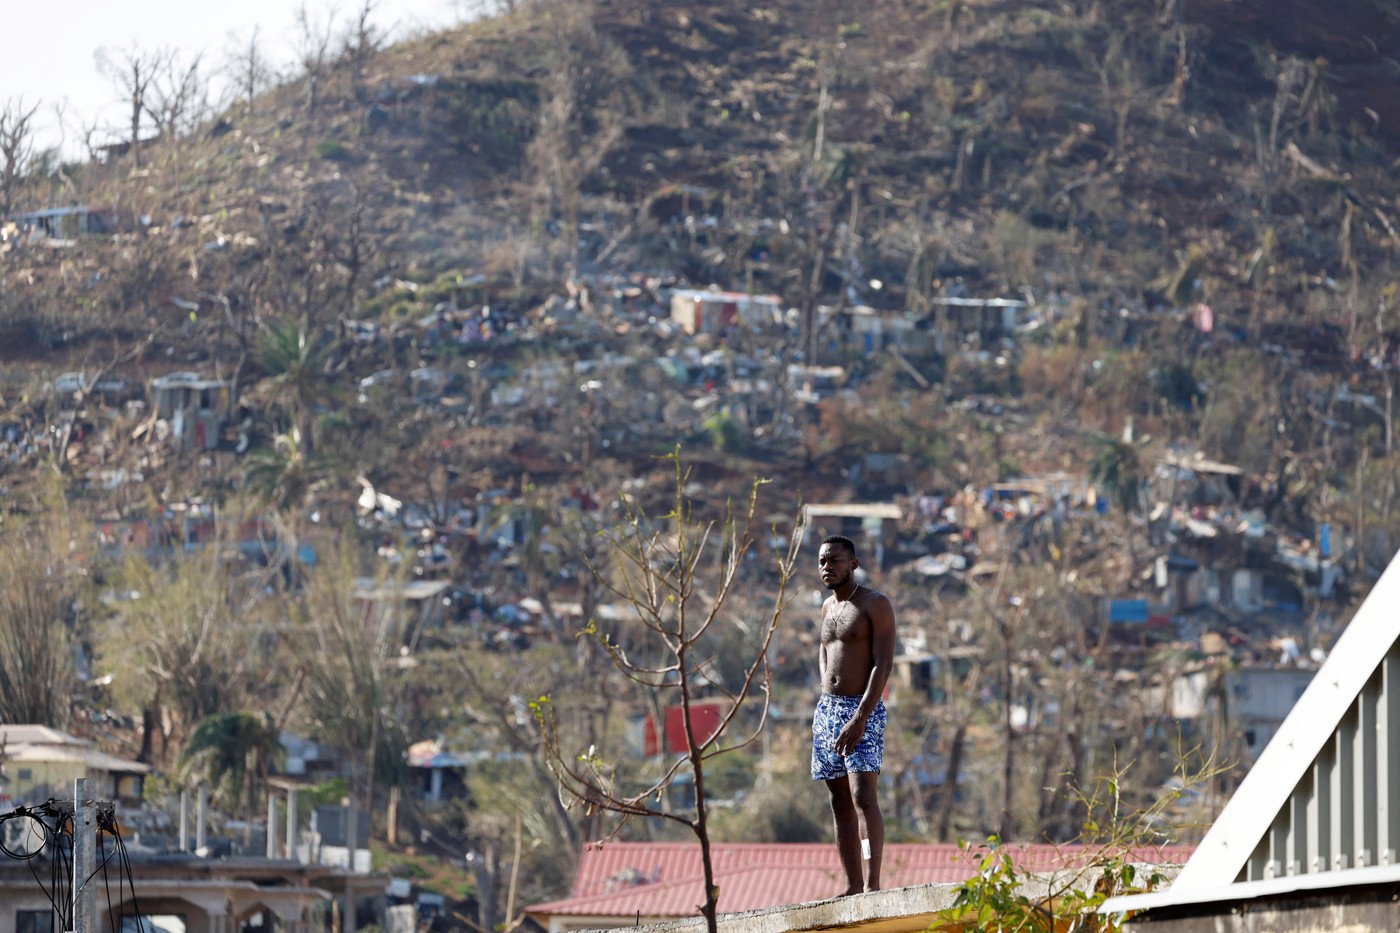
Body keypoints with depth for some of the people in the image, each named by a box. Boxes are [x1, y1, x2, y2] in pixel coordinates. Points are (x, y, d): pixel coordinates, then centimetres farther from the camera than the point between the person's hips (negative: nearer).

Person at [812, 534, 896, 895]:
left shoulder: (876, 604, -6)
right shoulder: (828, 606, 17)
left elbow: (884, 664, -14)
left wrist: (859, 719, -22)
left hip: (863, 712, -8)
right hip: (826, 709, 8)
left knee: (863, 798, -18)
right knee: (840, 803, 4)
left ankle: (872, 884, -25)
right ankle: (853, 886, 4)